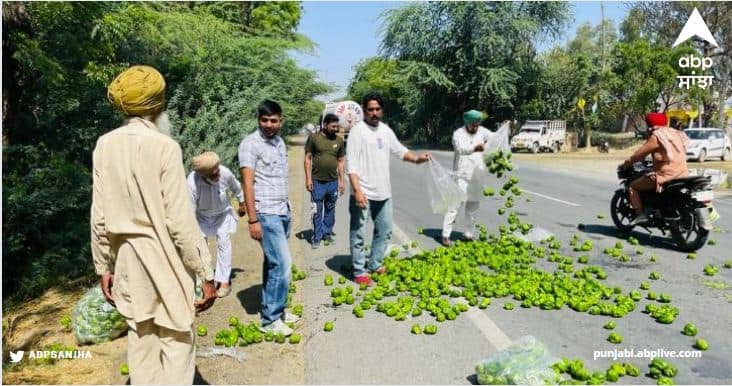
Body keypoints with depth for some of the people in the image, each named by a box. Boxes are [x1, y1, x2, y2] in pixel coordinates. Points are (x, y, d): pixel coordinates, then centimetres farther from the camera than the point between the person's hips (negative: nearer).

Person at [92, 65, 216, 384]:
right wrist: (206, 274, -10)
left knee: (140, 342, 16)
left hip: (128, 260, 6)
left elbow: (99, 218, 3)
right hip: (165, 260, -5)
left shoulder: (105, 145, -1)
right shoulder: (164, 146, -16)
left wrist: (103, 267, 14)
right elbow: (180, 220, -17)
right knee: (176, 343, 7)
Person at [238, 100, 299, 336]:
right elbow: (247, 183, -14)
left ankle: (273, 309, 23)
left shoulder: (280, 142, 13)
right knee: (282, 263, -9)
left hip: (283, 212, 7)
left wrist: (287, 209, 15)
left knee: (273, 263, 13)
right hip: (266, 214, -7)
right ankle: (270, 319, 1)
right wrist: (253, 220, -17)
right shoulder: (250, 144, -10)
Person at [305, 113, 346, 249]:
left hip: (333, 181, 3)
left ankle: (327, 233, 25)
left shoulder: (339, 140, 5)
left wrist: (342, 180, 7)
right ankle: (316, 237, 12)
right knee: (317, 211, 3)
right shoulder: (314, 138, -4)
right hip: (317, 181, -3)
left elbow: (341, 161, 10)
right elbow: (308, 158, -2)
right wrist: (308, 178, -7)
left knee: (330, 210, 12)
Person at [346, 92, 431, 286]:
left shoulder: (386, 130, 9)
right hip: (363, 193, -7)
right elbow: (351, 164, -17)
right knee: (358, 234, 3)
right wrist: (357, 190, -25)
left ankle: (374, 264, 33)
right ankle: (359, 271, 15)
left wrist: (416, 158, -1)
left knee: (384, 231, 18)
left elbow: (399, 150, 18)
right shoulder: (358, 131, -12)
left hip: (383, 192, 7)